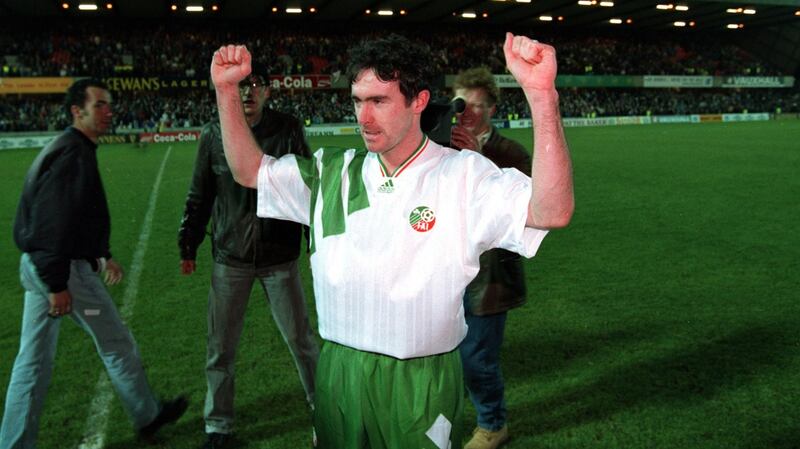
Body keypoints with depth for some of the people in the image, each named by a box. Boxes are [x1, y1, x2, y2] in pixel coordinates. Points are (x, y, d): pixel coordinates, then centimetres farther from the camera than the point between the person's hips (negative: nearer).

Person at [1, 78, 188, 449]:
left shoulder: (64, 148, 15)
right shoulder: (73, 154, -18)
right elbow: (53, 223, -24)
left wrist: (102, 254, 27)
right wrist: (57, 285, -23)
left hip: (36, 266, 10)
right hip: (64, 269, -10)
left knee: (33, 360, 13)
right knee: (117, 345, 8)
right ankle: (147, 416, 26)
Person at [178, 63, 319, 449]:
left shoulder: (288, 130, -5)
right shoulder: (213, 135, -1)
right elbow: (199, 196, 7)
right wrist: (188, 246, 9)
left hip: (280, 256, -1)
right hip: (229, 258, 1)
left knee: (300, 338, 11)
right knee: (220, 348, 8)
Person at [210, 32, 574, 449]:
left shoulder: (463, 176, -12)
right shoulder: (331, 172, 3)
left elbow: (552, 211, -26)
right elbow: (249, 170, 11)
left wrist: (541, 93, -37)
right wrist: (226, 90, -2)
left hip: (421, 385, -4)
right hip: (336, 376, 4)